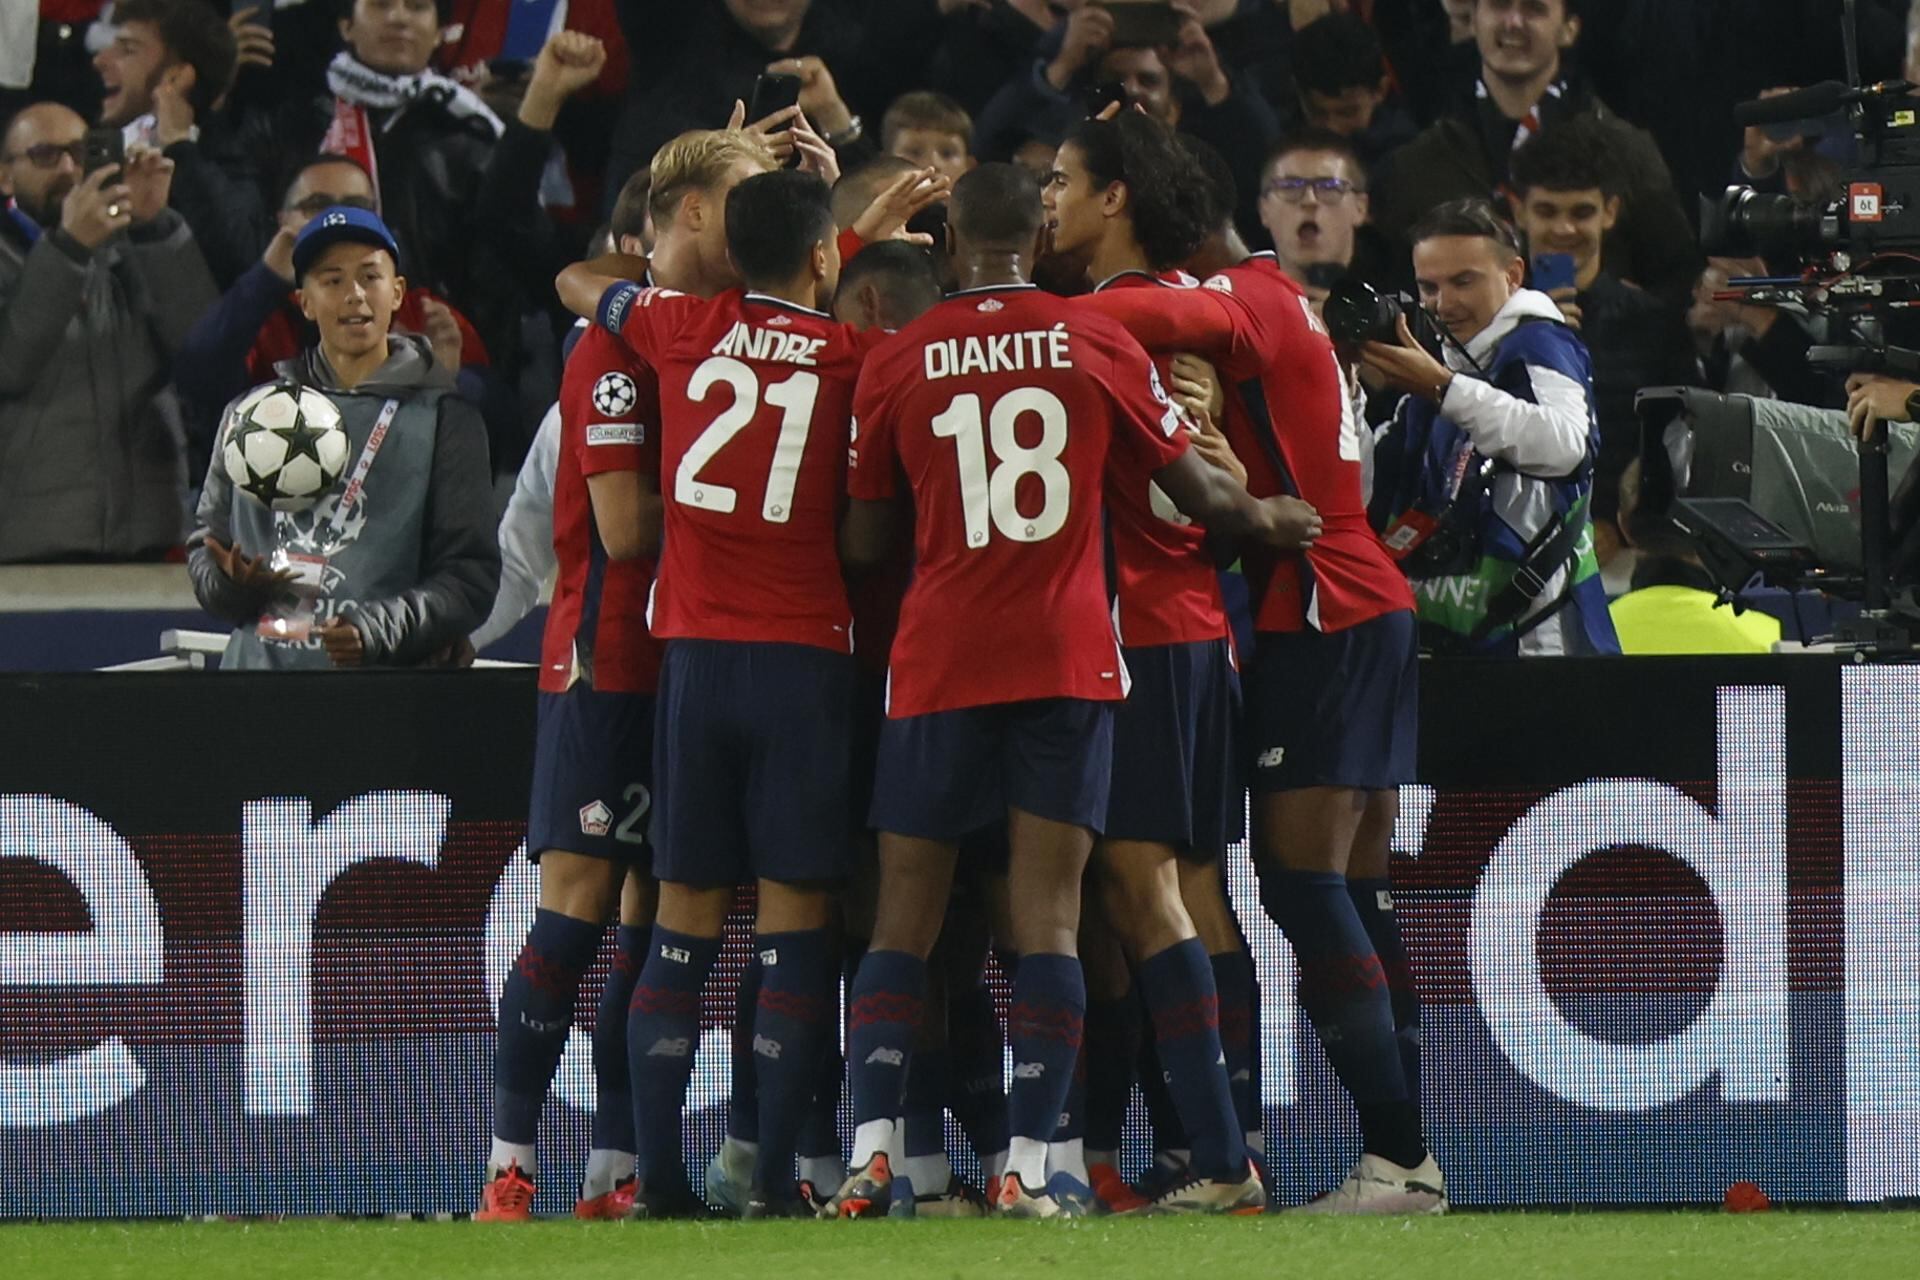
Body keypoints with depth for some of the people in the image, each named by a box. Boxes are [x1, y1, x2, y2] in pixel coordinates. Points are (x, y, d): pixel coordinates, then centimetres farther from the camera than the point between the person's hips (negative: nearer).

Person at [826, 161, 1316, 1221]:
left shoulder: (897, 363, 2)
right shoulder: (1097, 346, 2)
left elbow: (862, 541, 7)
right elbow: (1195, 491, 11)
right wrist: (1273, 523, 31)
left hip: (937, 662, 0)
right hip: (1067, 658, 0)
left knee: (904, 919, 5)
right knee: (1047, 914, -2)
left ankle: (870, 1151, -7)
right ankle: (1028, 1165, -9)